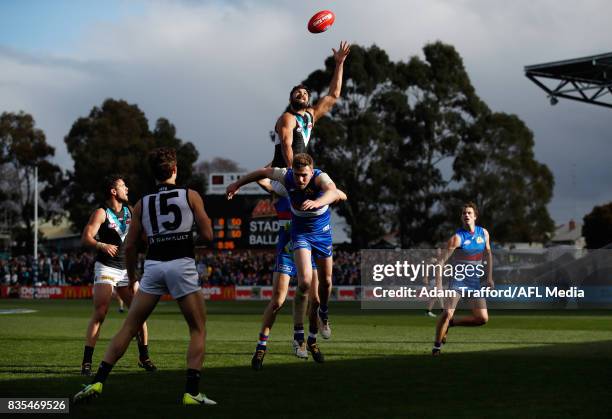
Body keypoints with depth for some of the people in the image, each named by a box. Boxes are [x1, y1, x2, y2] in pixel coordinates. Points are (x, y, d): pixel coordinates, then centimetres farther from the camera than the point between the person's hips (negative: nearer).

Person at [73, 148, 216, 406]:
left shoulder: (142, 204, 15)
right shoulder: (191, 196, 7)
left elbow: (130, 246, 15)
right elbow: (208, 235, 6)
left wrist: (131, 277, 29)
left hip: (153, 266, 3)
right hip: (182, 265, -2)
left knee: (129, 327, 10)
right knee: (198, 330, 9)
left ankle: (97, 382, 4)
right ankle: (192, 392, -2)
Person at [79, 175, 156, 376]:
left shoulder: (130, 210, 10)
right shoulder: (101, 212, -9)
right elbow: (85, 238, -20)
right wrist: (102, 246, -37)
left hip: (126, 268, 6)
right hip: (106, 268, -6)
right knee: (99, 314, -14)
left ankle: (144, 357, 17)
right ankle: (87, 361, -11)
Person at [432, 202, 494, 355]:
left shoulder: (483, 233, 3)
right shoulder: (457, 237, -12)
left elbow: (488, 254, 18)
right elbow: (442, 260, -16)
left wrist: (489, 277, 14)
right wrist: (438, 283, -26)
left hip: (475, 282, 5)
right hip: (458, 280, -5)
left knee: (483, 318, -4)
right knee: (447, 313, -19)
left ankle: (451, 322, 18)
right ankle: (437, 345, 0)